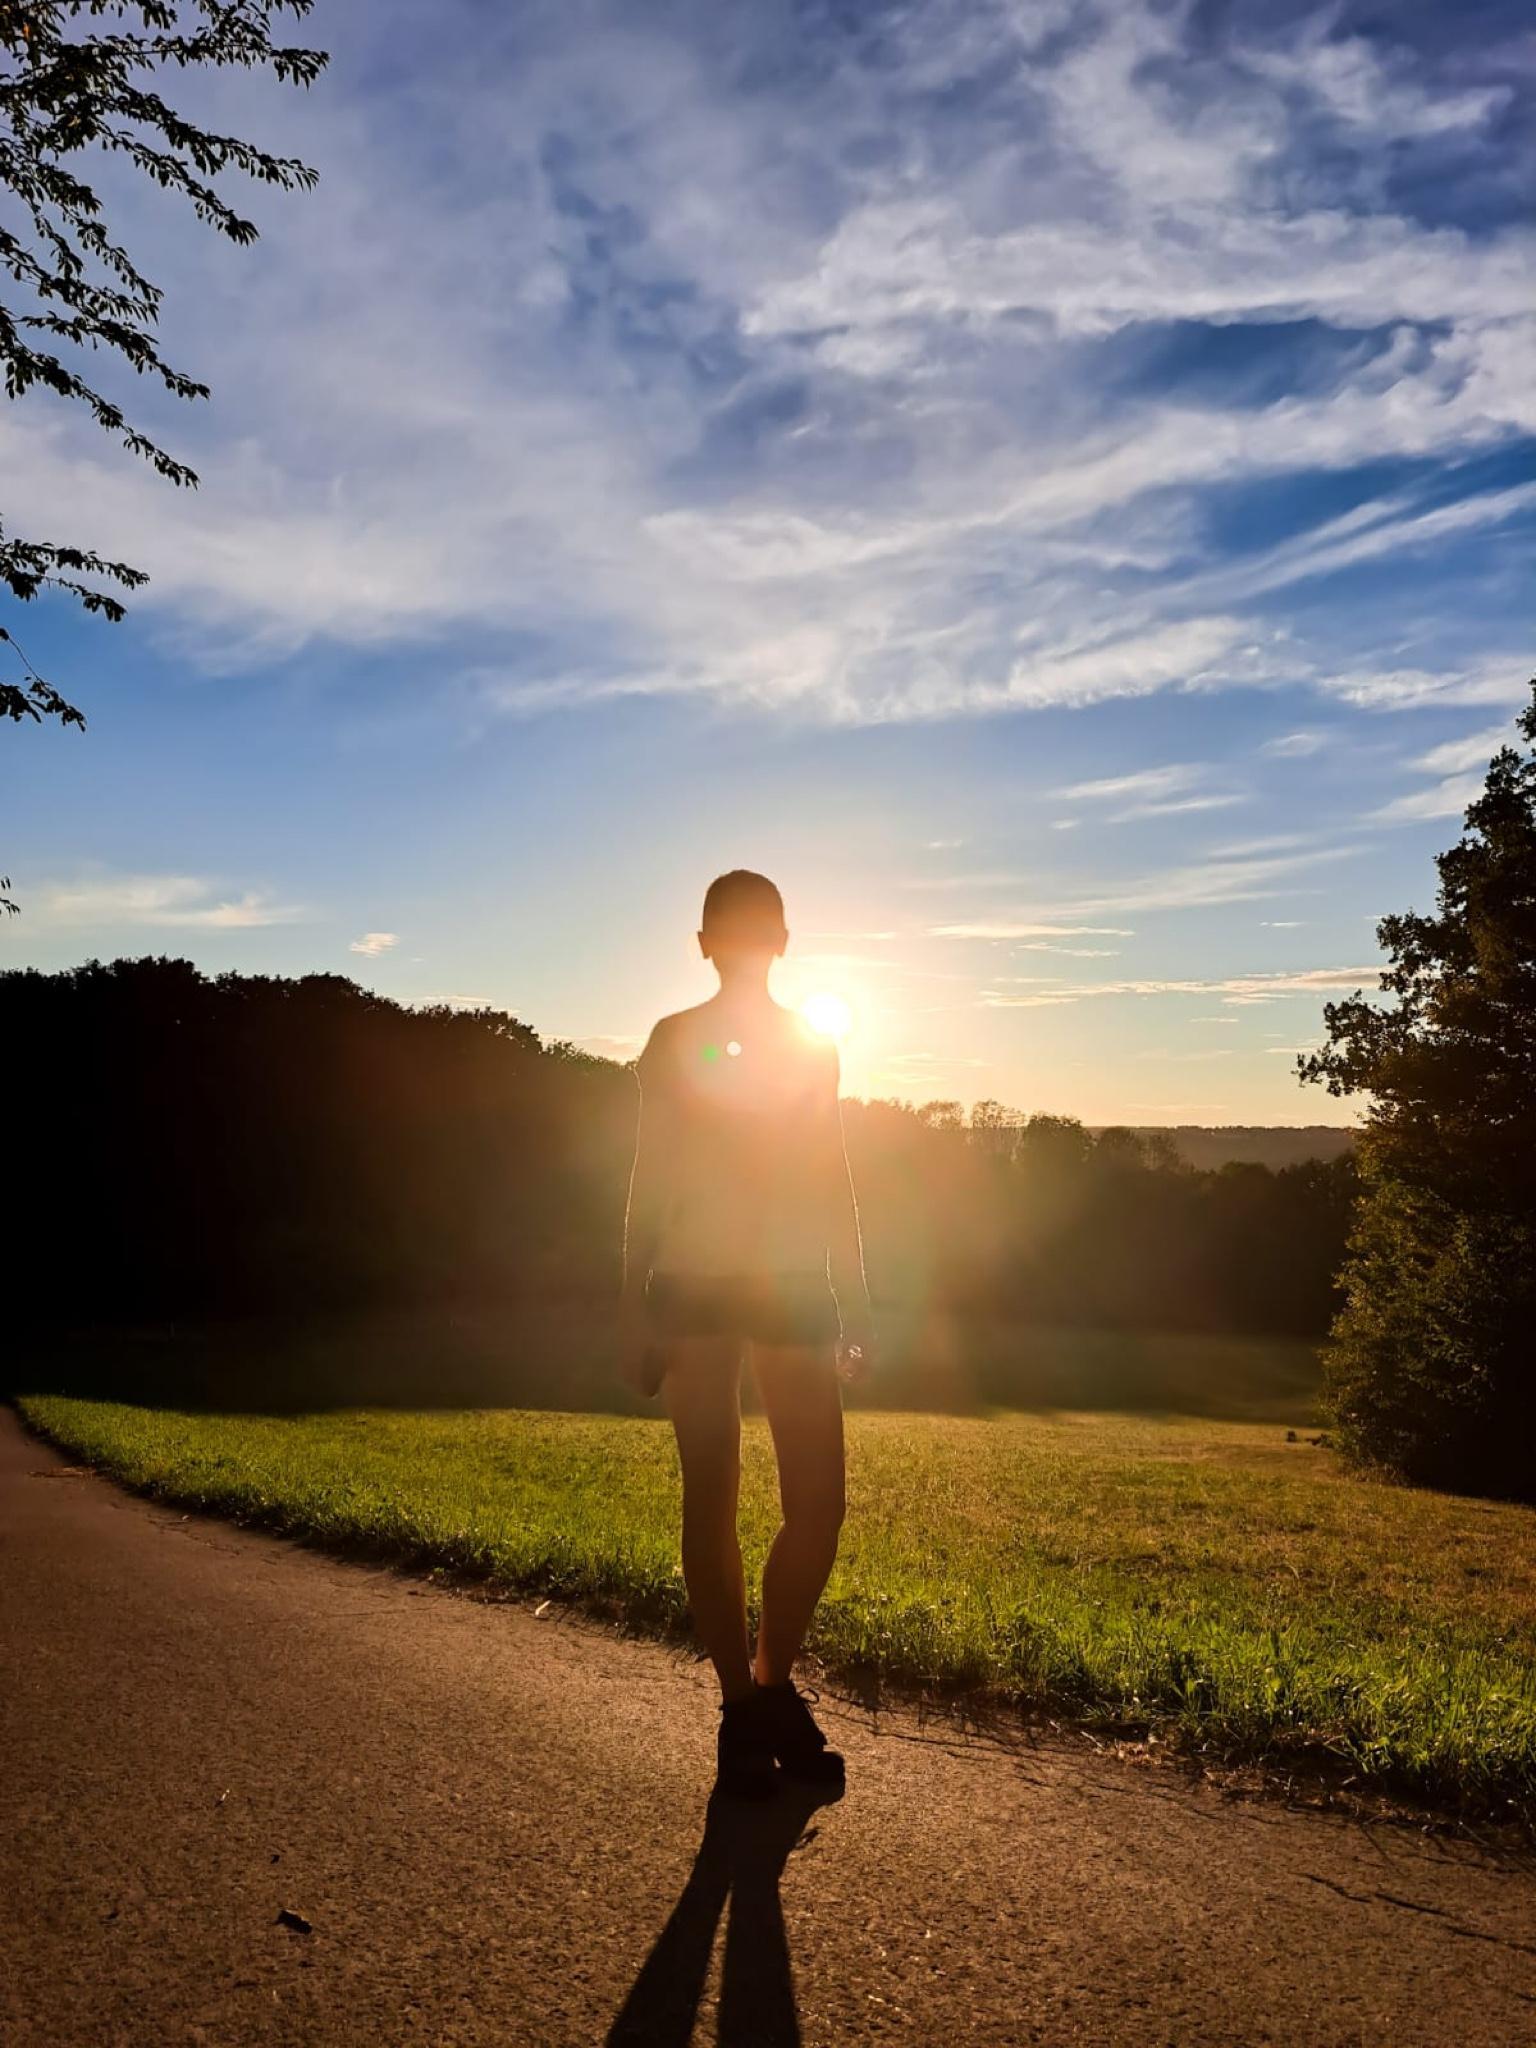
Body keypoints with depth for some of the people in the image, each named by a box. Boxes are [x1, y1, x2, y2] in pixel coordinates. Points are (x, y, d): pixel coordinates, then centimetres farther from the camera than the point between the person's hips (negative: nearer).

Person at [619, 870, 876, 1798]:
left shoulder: (813, 1043, 11)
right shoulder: (675, 1041, 3)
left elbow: (834, 1180, 13)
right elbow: (649, 1178, 2)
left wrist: (857, 1302, 10)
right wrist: (637, 1309, -3)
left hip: (795, 1284, 2)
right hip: (694, 1286, -2)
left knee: (821, 1501, -1)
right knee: (712, 1500, 1)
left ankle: (773, 1683, 21)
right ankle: (743, 1706, 15)